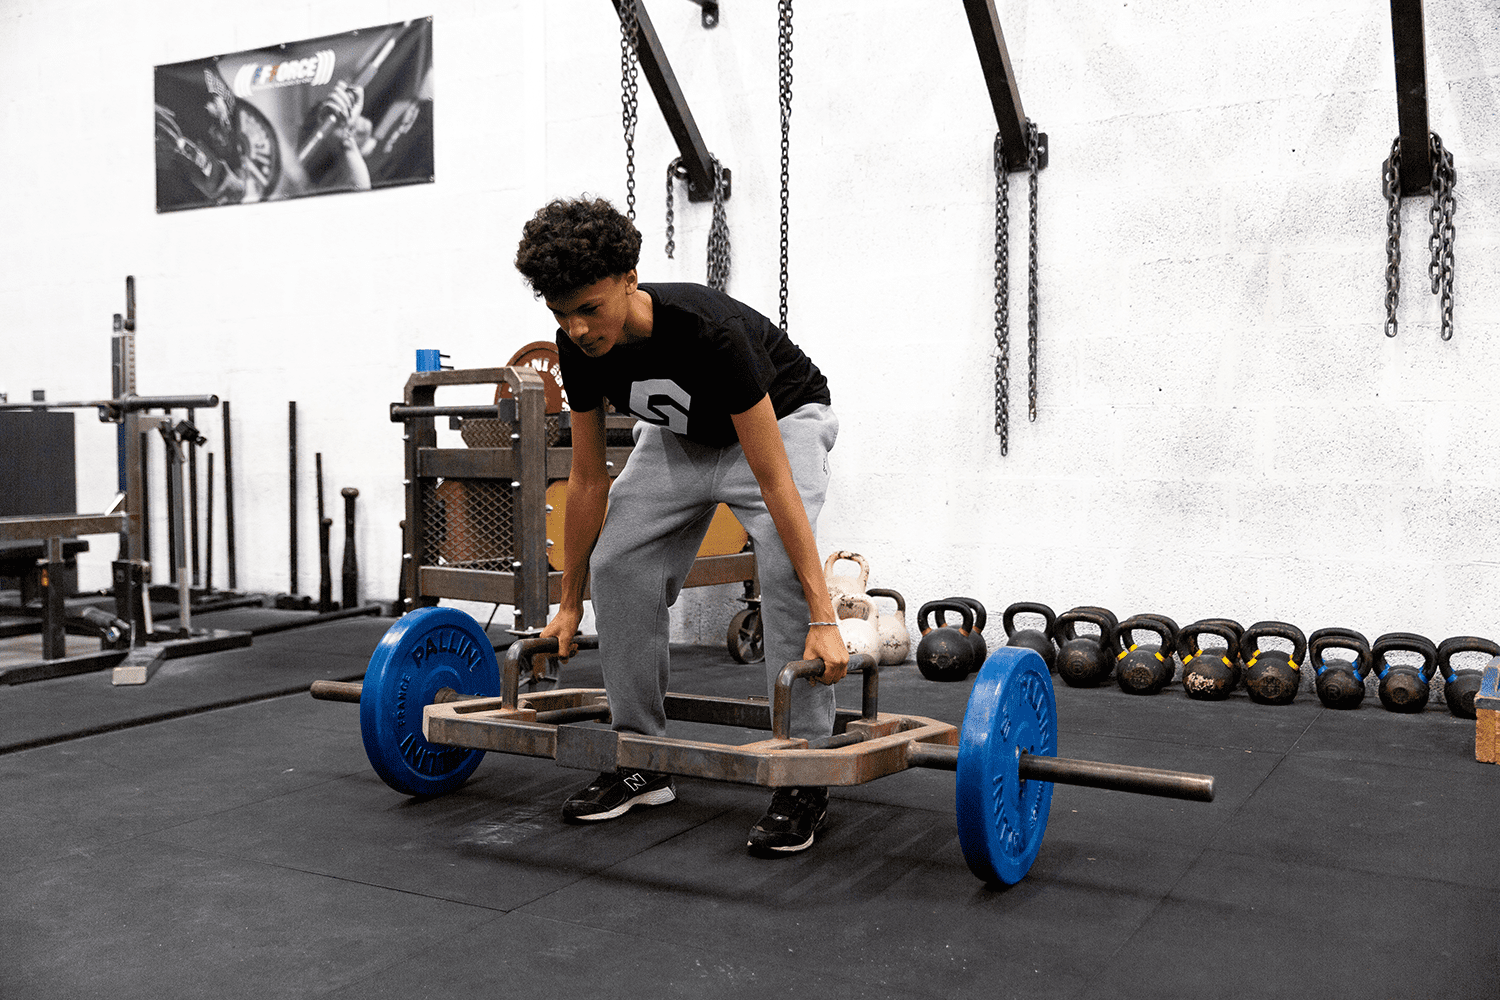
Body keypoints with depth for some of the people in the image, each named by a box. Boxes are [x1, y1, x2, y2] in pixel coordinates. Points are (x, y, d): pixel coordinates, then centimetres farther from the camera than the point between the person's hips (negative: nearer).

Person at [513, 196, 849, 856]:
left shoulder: (706, 331, -39)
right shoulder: (580, 349, -21)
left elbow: (773, 481, -38)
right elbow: (589, 478, -9)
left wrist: (824, 620, -40)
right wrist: (568, 603, -2)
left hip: (780, 420, -6)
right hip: (680, 435, 6)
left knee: (784, 570, -28)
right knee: (619, 565, -6)